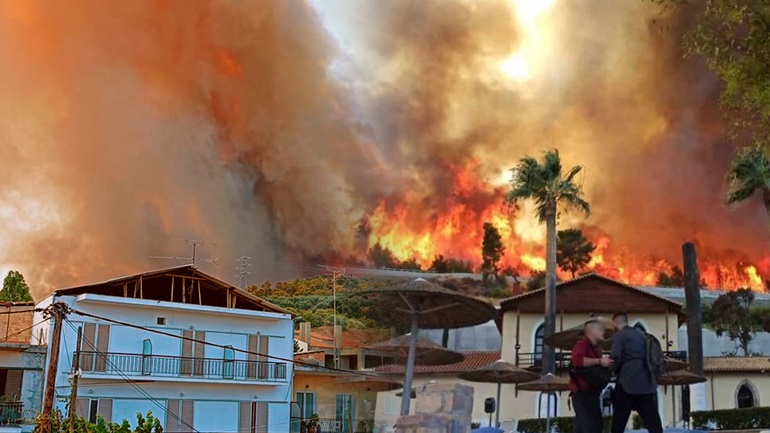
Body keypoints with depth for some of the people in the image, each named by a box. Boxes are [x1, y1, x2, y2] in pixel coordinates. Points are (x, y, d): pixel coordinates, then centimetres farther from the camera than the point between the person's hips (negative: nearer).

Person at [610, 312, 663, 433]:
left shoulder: (619, 335, -3)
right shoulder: (641, 333, 18)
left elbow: (616, 357, -11)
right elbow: (648, 355, 21)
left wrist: (615, 371, 7)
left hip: (628, 381, -5)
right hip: (646, 381, 6)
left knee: (619, 420, 4)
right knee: (652, 420, 2)